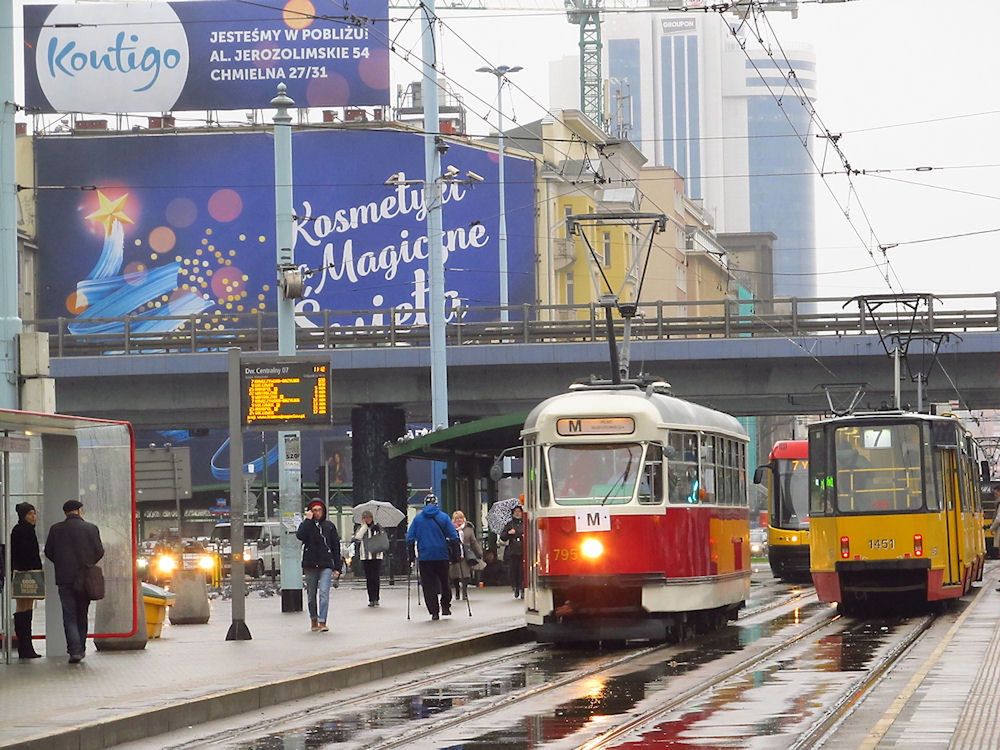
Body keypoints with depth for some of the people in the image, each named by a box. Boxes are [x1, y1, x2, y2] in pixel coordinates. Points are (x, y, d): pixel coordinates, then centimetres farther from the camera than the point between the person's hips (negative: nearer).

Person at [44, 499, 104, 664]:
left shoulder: (56, 529, -1)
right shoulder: (91, 528, -2)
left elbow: (48, 552, 4)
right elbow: (99, 552, -1)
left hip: (64, 577, -1)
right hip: (85, 577, 1)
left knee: (69, 616, -1)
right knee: (82, 615, 14)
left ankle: (75, 650, -15)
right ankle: (81, 649, 18)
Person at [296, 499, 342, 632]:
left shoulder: (329, 526, 7)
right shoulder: (307, 525, 6)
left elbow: (336, 547, 8)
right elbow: (300, 535, -17)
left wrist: (337, 567, 3)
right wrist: (308, 520, -11)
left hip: (326, 565, -1)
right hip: (310, 565, 1)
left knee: (324, 593, -14)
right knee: (311, 595, 8)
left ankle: (322, 622, -18)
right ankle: (313, 621, 21)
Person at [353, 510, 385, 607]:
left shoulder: (377, 527, 6)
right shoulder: (360, 529, 8)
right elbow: (357, 538, -9)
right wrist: (364, 526, -6)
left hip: (376, 556, -1)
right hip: (365, 557, 1)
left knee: (375, 578, -5)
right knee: (368, 579, 3)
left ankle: (376, 599, -1)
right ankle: (371, 599, 7)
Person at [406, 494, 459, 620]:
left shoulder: (418, 518, 2)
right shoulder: (443, 517, 0)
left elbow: (410, 538, 0)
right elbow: (454, 537, -3)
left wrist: (412, 555, 7)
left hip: (424, 557, 0)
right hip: (442, 555, 0)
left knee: (428, 585, 3)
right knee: (444, 582, 17)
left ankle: (434, 611, -2)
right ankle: (445, 606, 18)